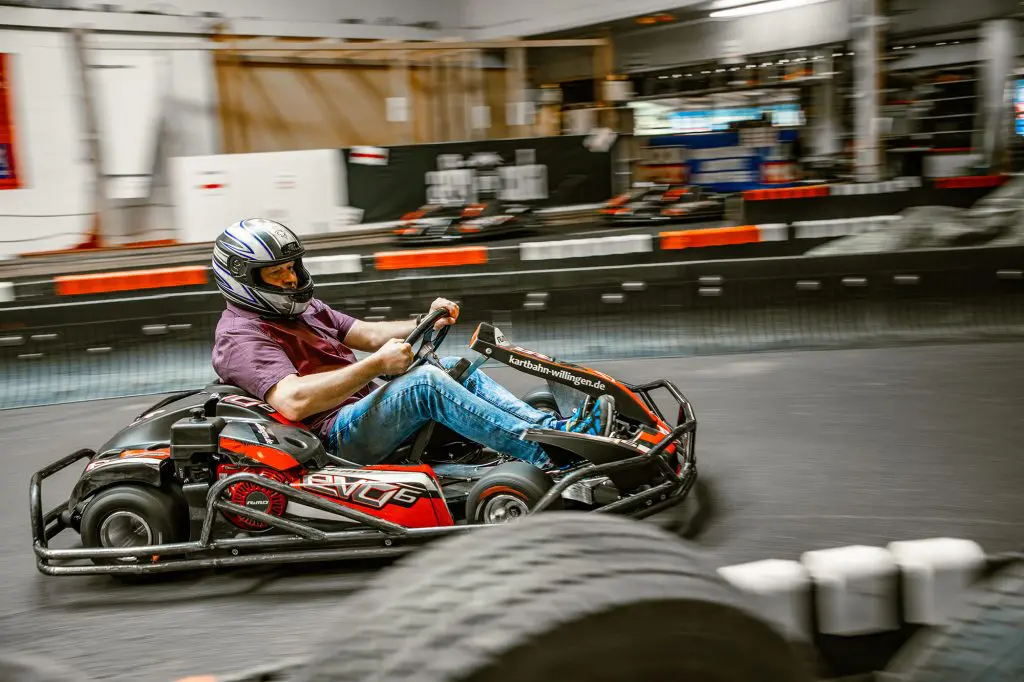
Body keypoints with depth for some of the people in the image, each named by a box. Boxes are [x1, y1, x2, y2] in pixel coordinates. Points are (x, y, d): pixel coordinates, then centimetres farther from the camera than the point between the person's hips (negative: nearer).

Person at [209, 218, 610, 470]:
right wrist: (376, 366, -27)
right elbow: (293, 401, -27)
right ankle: (548, 455, -30)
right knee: (424, 381, -28)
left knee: (453, 367, -2)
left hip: (364, 412, 10)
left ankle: (552, 426, -12)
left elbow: (370, 335, 17)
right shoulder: (242, 335, -10)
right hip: (336, 439, -10)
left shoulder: (302, 310, 21)